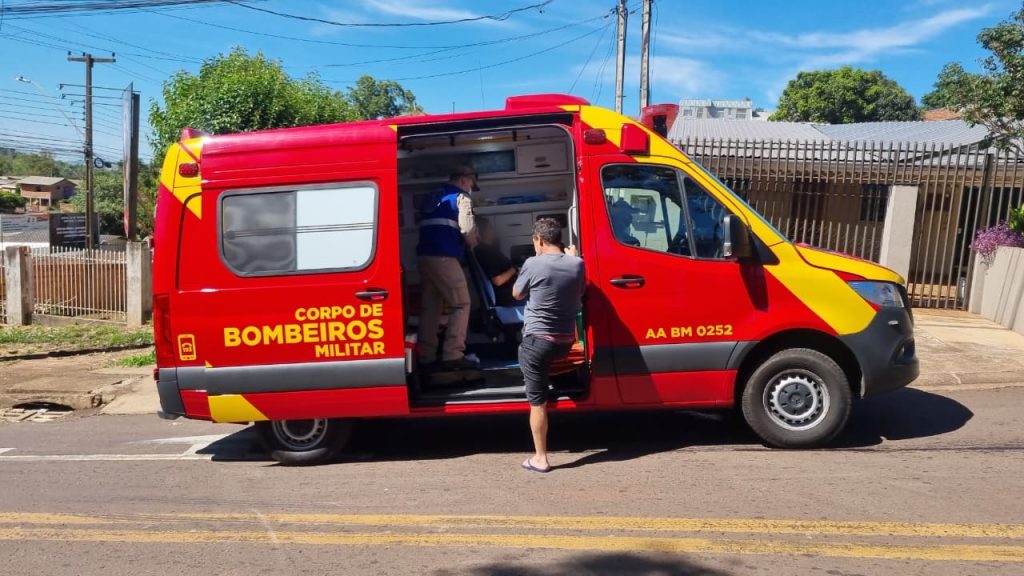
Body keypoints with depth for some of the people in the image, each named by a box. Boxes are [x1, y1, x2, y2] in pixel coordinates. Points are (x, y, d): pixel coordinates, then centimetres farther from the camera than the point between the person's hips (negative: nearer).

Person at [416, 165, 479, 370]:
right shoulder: (461, 197, 1)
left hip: (424, 255, 7)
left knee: (430, 306, 11)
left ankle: (426, 356, 11)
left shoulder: (433, 197, 24)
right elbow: (467, 229, -13)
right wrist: (472, 243, 8)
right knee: (461, 304, 0)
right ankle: (453, 355, -6)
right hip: (444, 257, -7)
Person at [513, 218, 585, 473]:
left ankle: (540, 458, 6)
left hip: (538, 341, -5)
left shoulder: (533, 264, -13)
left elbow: (517, 294, 3)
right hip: (566, 342, 5)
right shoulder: (577, 264, 0)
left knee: (538, 402, 2)